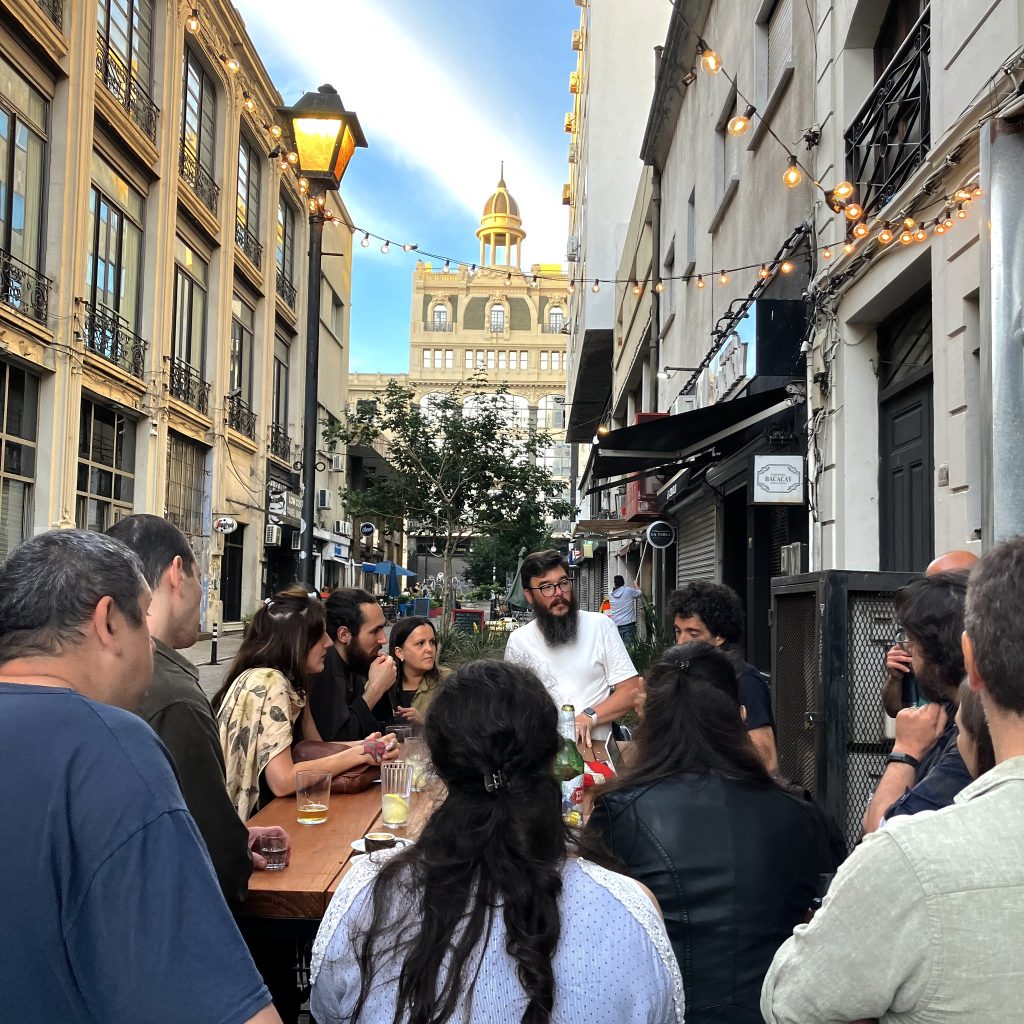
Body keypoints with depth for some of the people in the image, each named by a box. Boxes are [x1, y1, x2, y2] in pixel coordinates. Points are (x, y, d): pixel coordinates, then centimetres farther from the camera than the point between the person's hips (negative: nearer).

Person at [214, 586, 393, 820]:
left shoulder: (287, 681, 6)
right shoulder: (268, 684, -21)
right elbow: (282, 781, -27)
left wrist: (364, 747, -12)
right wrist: (361, 753, -21)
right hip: (245, 820, -7)